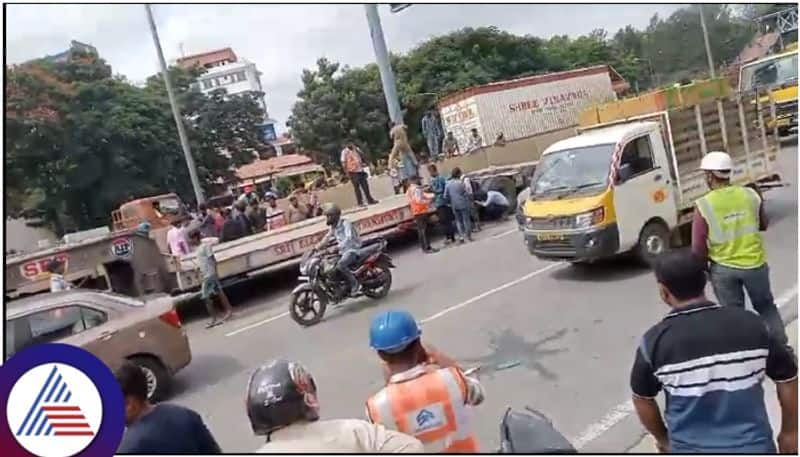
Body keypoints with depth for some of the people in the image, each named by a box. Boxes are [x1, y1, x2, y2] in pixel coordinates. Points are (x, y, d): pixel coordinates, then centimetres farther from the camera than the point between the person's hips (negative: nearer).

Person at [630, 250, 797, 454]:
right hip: (754, 447, 2)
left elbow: (642, 400, 0)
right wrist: (789, 432, 18)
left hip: (691, 449, -1)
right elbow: (788, 381, 3)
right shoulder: (750, 324, -8)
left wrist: (662, 438, 17)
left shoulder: (654, 341, -13)